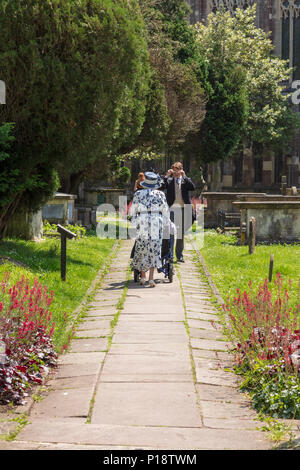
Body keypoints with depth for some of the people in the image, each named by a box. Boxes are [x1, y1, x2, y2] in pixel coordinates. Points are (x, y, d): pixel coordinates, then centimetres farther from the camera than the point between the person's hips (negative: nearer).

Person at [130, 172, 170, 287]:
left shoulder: (138, 194, 3)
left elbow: (133, 211, 8)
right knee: (154, 251, 0)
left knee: (141, 250, 13)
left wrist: (135, 222, 23)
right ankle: (151, 279, -7)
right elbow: (165, 212, 8)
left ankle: (143, 277, 17)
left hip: (142, 224, 1)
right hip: (156, 224, -1)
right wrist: (165, 222, 25)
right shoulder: (160, 195, 2)